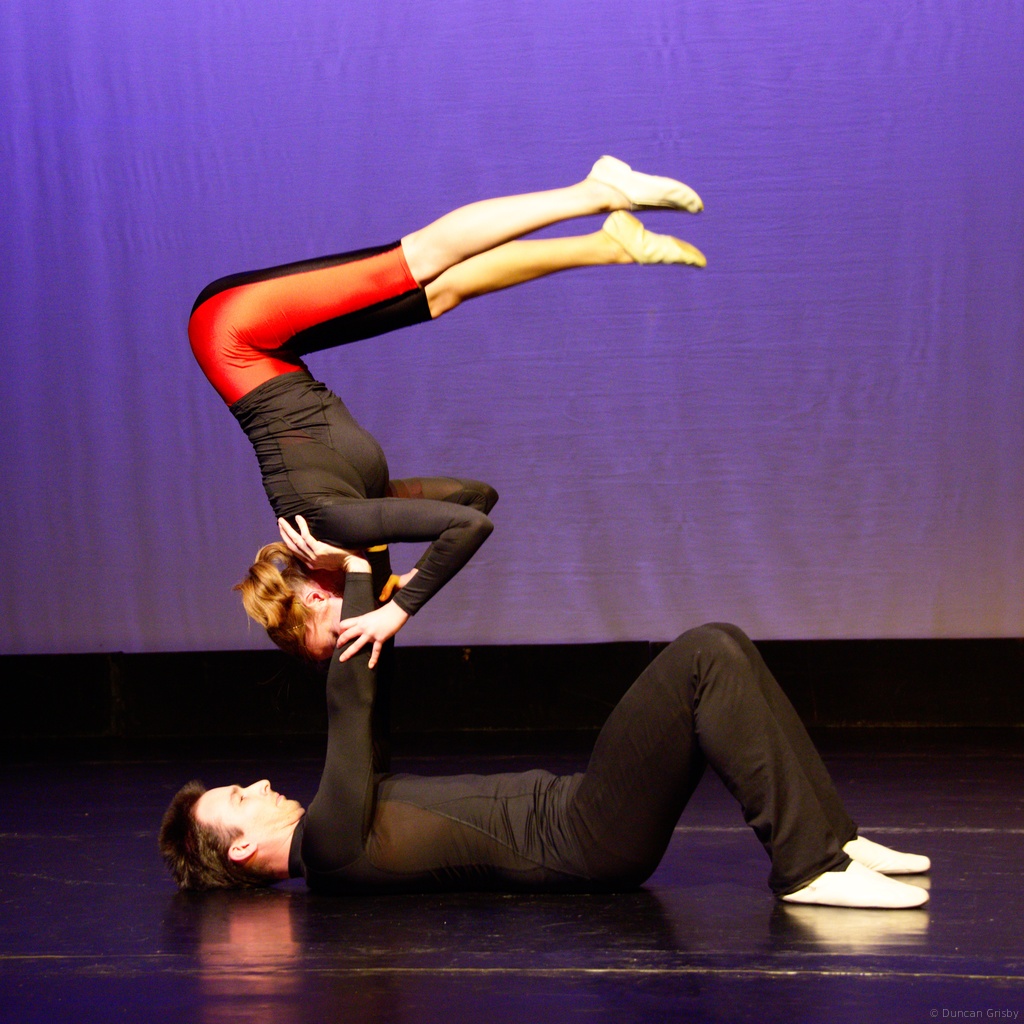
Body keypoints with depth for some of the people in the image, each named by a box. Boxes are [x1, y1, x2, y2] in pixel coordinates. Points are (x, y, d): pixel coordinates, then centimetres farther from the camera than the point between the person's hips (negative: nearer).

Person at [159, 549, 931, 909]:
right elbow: (350, 702, -12)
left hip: (570, 810, 10)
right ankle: (809, 867, -20)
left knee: (719, 648, 3)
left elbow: (352, 703, 24)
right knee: (705, 662, -20)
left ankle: (830, 837, 2)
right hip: (588, 841, -10)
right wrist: (357, 576, -2)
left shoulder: (337, 833, 18)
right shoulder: (329, 848, -11)